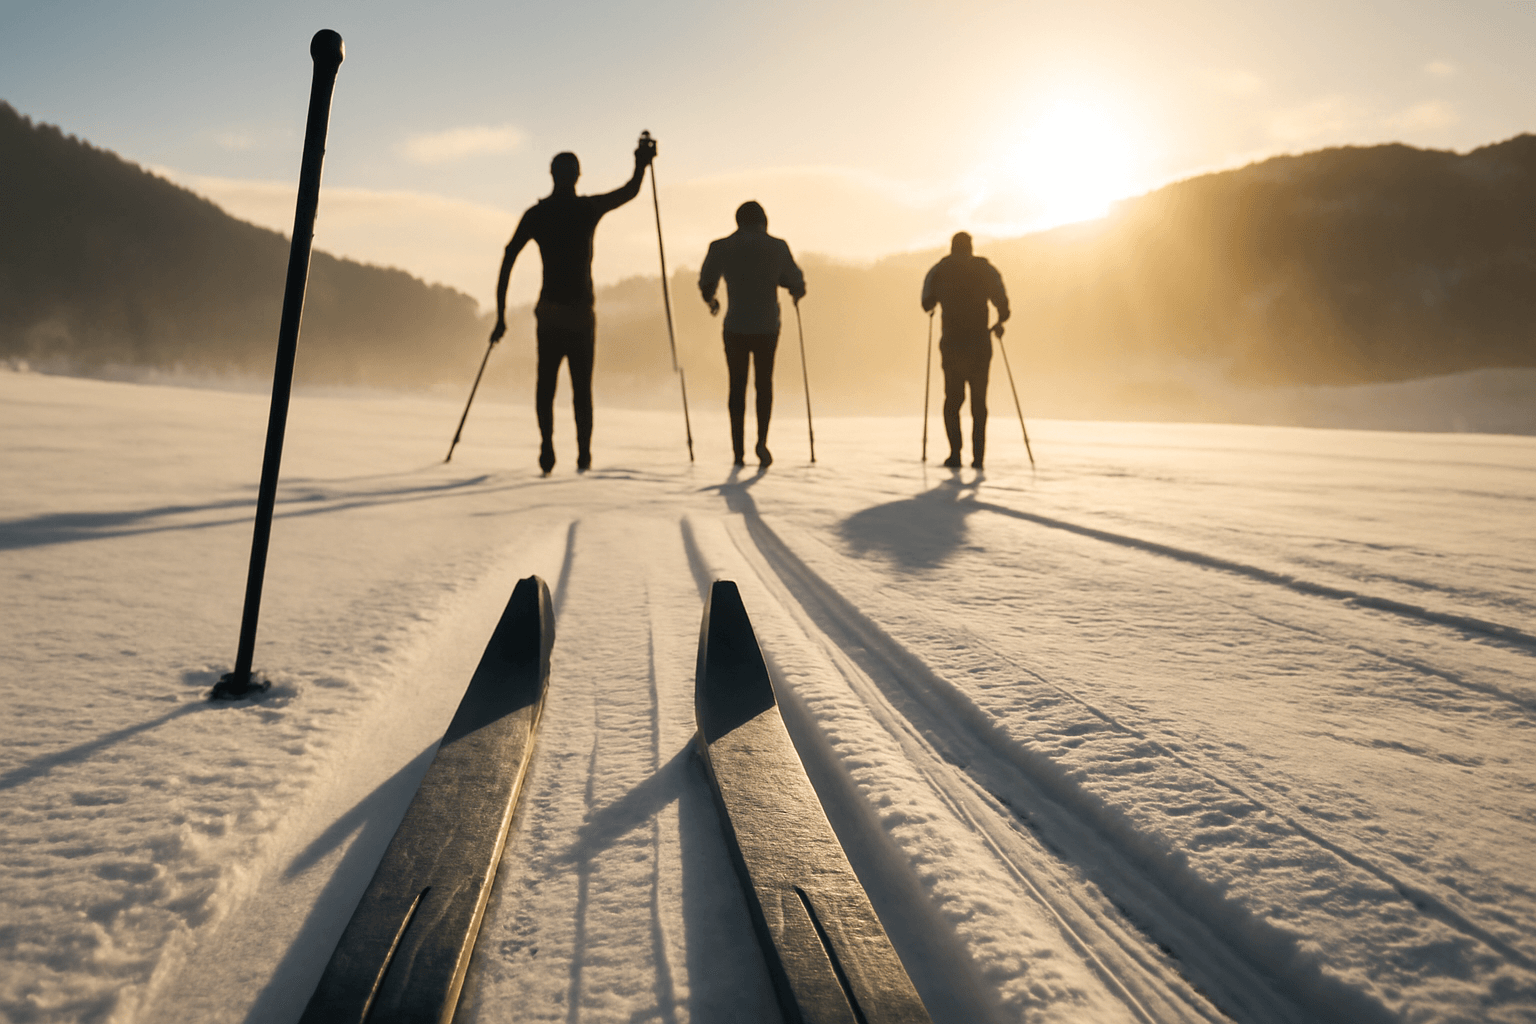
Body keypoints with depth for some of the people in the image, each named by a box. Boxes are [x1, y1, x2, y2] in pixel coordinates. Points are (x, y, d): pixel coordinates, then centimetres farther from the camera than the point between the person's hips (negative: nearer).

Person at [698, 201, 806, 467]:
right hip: (767, 327, 0)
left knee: (737, 385, 12)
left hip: (735, 327, 0)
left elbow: (706, 283, 1)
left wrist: (711, 301, 23)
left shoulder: (721, 247, -3)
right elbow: (796, 283, 2)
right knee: (764, 382, 16)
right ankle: (762, 440, -4)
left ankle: (739, 450, 7)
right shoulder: (777, 246, -3)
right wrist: (797, 293, 26)